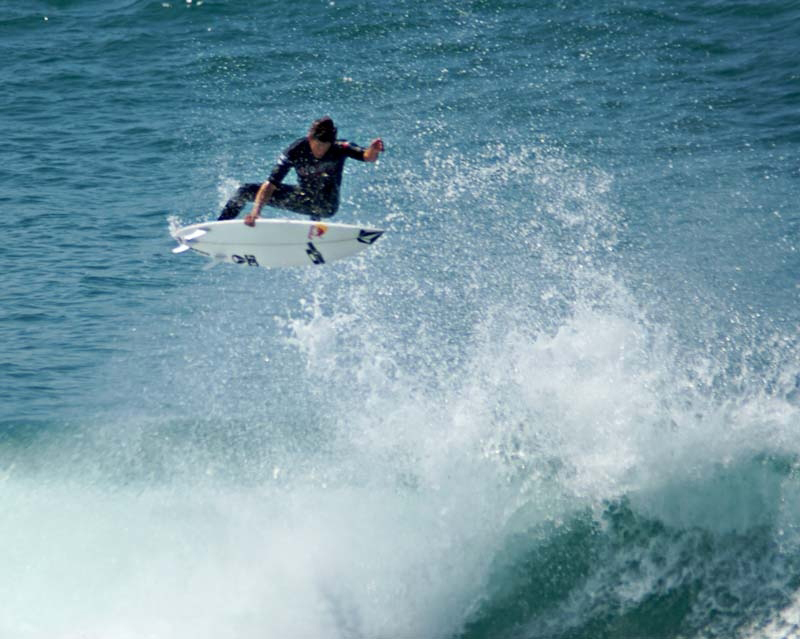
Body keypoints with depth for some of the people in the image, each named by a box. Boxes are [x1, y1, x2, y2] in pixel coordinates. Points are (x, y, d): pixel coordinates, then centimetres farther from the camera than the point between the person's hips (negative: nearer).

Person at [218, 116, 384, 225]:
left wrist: (372, 151, -65)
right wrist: (256, 210, -44)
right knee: (246, 191, -2)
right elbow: (271, 184, -30)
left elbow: (367, 156, -40)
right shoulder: (295, 152, -27)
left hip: (325, 204, 0)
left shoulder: (340, 149, -27)